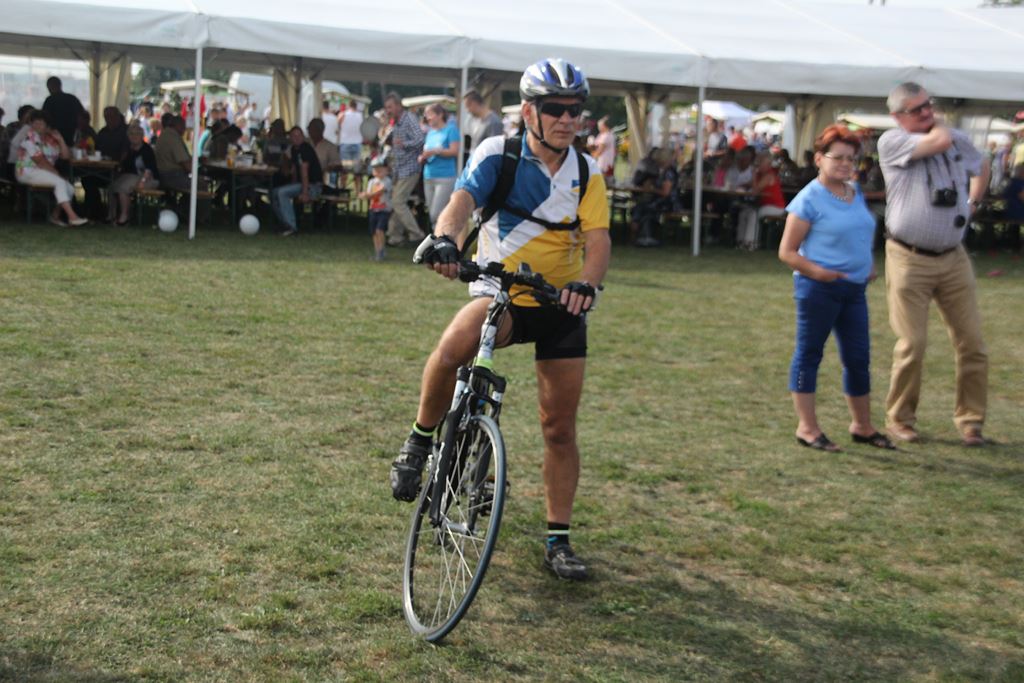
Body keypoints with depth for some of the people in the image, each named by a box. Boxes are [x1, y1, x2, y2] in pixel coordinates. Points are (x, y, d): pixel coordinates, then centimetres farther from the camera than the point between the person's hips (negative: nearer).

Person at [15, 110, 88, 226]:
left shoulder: (51, 140, 12)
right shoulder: (30, 138, -8)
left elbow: (66, 156, 6)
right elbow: (40, 161, -13)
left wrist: (60, 139, -2)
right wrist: (55, 172, -8)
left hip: (46, 173, 8)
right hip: (28, 172, -8)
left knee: (70, 189, -10)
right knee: (59, 182, -28)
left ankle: (55, 216, -4)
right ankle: (72, 216, -36)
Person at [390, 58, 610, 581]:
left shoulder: (586, 172, -1)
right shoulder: (498, 154, -9)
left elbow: (598, 238, -12)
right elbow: (462, 201, -25)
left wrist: (586, 282, -34)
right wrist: (445, 240, -48)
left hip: (560, 304, 3)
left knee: (560, 428, 3)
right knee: (452, 347, -36)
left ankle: (558, 540, 16)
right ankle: (420, 441, -10)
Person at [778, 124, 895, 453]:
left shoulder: (855, 192, 12)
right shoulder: (810, 199, -10)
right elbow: (787, 252, -10)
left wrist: (869, 265, 13)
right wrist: (817, 272, -22)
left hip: (854, 288, 7)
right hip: (819, 289, -7)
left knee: (859, 359, 12)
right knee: (809, 354, 2)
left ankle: (862, 426, 25)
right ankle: (807, 428, 9)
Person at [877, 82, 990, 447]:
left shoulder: (958, 140, 9)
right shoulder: (891, 141, -9)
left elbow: (981, 168, 30)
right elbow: (940, 141, -23)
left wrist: (971, 203, 16)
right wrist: (936, 125, -2)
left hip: (954, 258, 5)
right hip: (909, 261, -5)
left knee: (972, 342, 3)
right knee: (912, 345, -4)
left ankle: (970, 419, 14)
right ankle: (899, 418, 14)